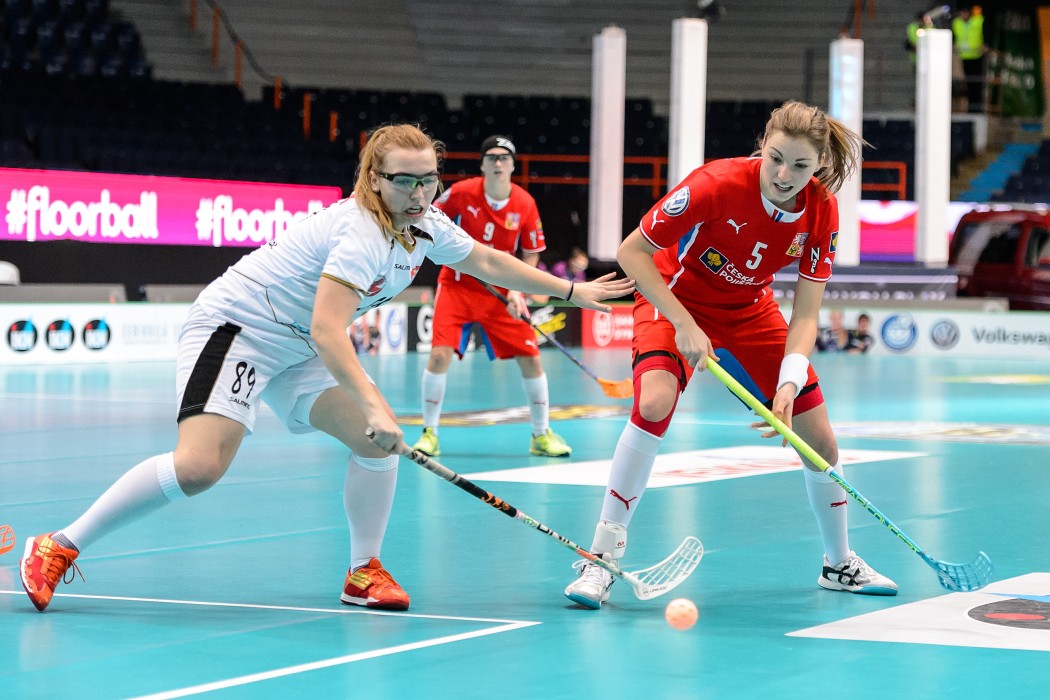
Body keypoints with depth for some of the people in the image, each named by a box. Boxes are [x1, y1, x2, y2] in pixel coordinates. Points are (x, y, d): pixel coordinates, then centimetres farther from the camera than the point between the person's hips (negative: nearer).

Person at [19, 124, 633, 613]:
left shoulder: (428, 226, 0)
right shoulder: (362, 232, -27)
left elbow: (488, 261, 20)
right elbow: (327, 330, -36)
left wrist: (572, 290, 23)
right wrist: (373, 405, -43)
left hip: (298, 350, 9)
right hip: (235, 327, -9)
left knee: (377, 440, -6)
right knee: (200, 466, -24)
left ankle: (365, 572, 11)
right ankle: (59, 548, -15)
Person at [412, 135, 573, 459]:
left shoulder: (525, 205, -8)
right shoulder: (461, 193, -12)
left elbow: (531, 254, 1)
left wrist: (516, 292, -11)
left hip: (501, 292, 2)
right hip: (458, 286, -2)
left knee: (530, 358, -3)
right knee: (440, 355, -17)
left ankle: (541, 435, 13)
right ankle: (429, 433, -1)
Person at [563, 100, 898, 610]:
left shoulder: (821, 212, -19)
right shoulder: (716, 185, -32)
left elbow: (804, 315, -16)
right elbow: (630, 251, -25)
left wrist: (788, 385, -31)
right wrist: (684, 324, -32)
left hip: (750, 310, 5)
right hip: (675, 297, -4)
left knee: (818, 437, 2)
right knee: (654, 402, -32)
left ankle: (839, 563, 27)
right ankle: (600, 559, -23)